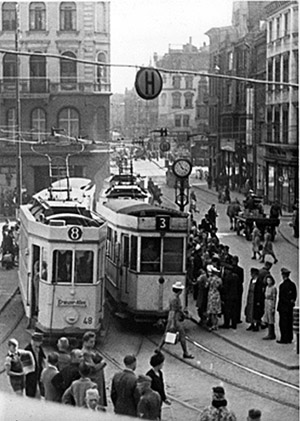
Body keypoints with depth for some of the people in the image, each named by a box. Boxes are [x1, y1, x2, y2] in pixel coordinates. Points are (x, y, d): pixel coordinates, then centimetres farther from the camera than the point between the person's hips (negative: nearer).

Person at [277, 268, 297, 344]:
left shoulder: (282, 285, -16)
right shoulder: (293, 284, 6)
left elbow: (281, 297, -16)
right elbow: (295, 295, 11)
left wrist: (278, 307, -10)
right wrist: (292, 301, 16)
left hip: (283, 307, -8)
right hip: (290, 307, 8)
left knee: (283, 324, -2)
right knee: (289, 323, 12)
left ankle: (284, 339, 0)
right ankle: (289, 338, 17)